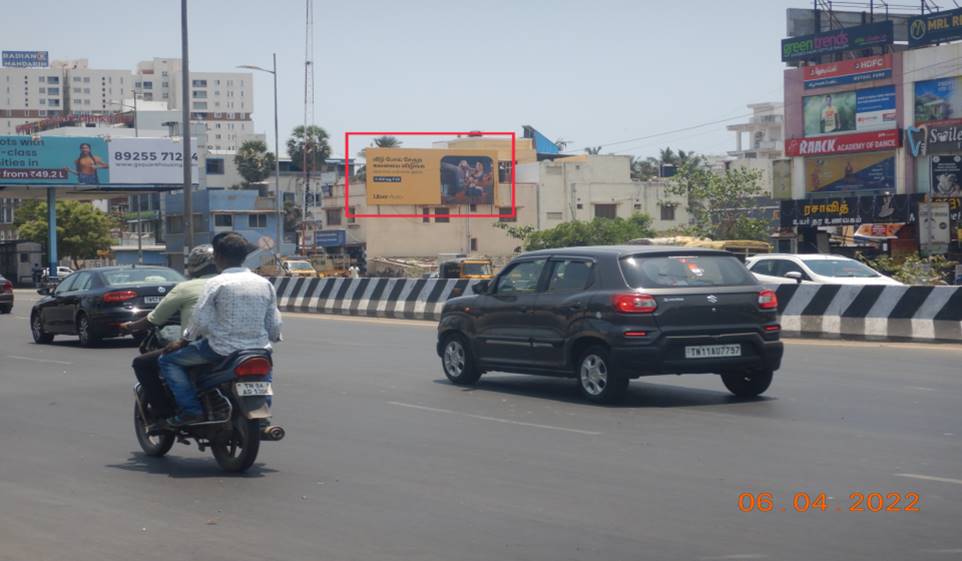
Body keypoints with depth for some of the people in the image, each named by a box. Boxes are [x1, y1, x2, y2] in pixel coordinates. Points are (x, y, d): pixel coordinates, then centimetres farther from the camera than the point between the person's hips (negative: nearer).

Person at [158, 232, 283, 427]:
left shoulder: (216, 284, -9)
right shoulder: (265, 284, 6)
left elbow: (200, 321, -12)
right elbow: (274, 325, 8)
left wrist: (183, 341, 4)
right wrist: (271, 338, 29)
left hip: (223, 350, -5)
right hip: (258, 349, 5)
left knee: (168, 360, 9)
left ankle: (190, 409, -4)